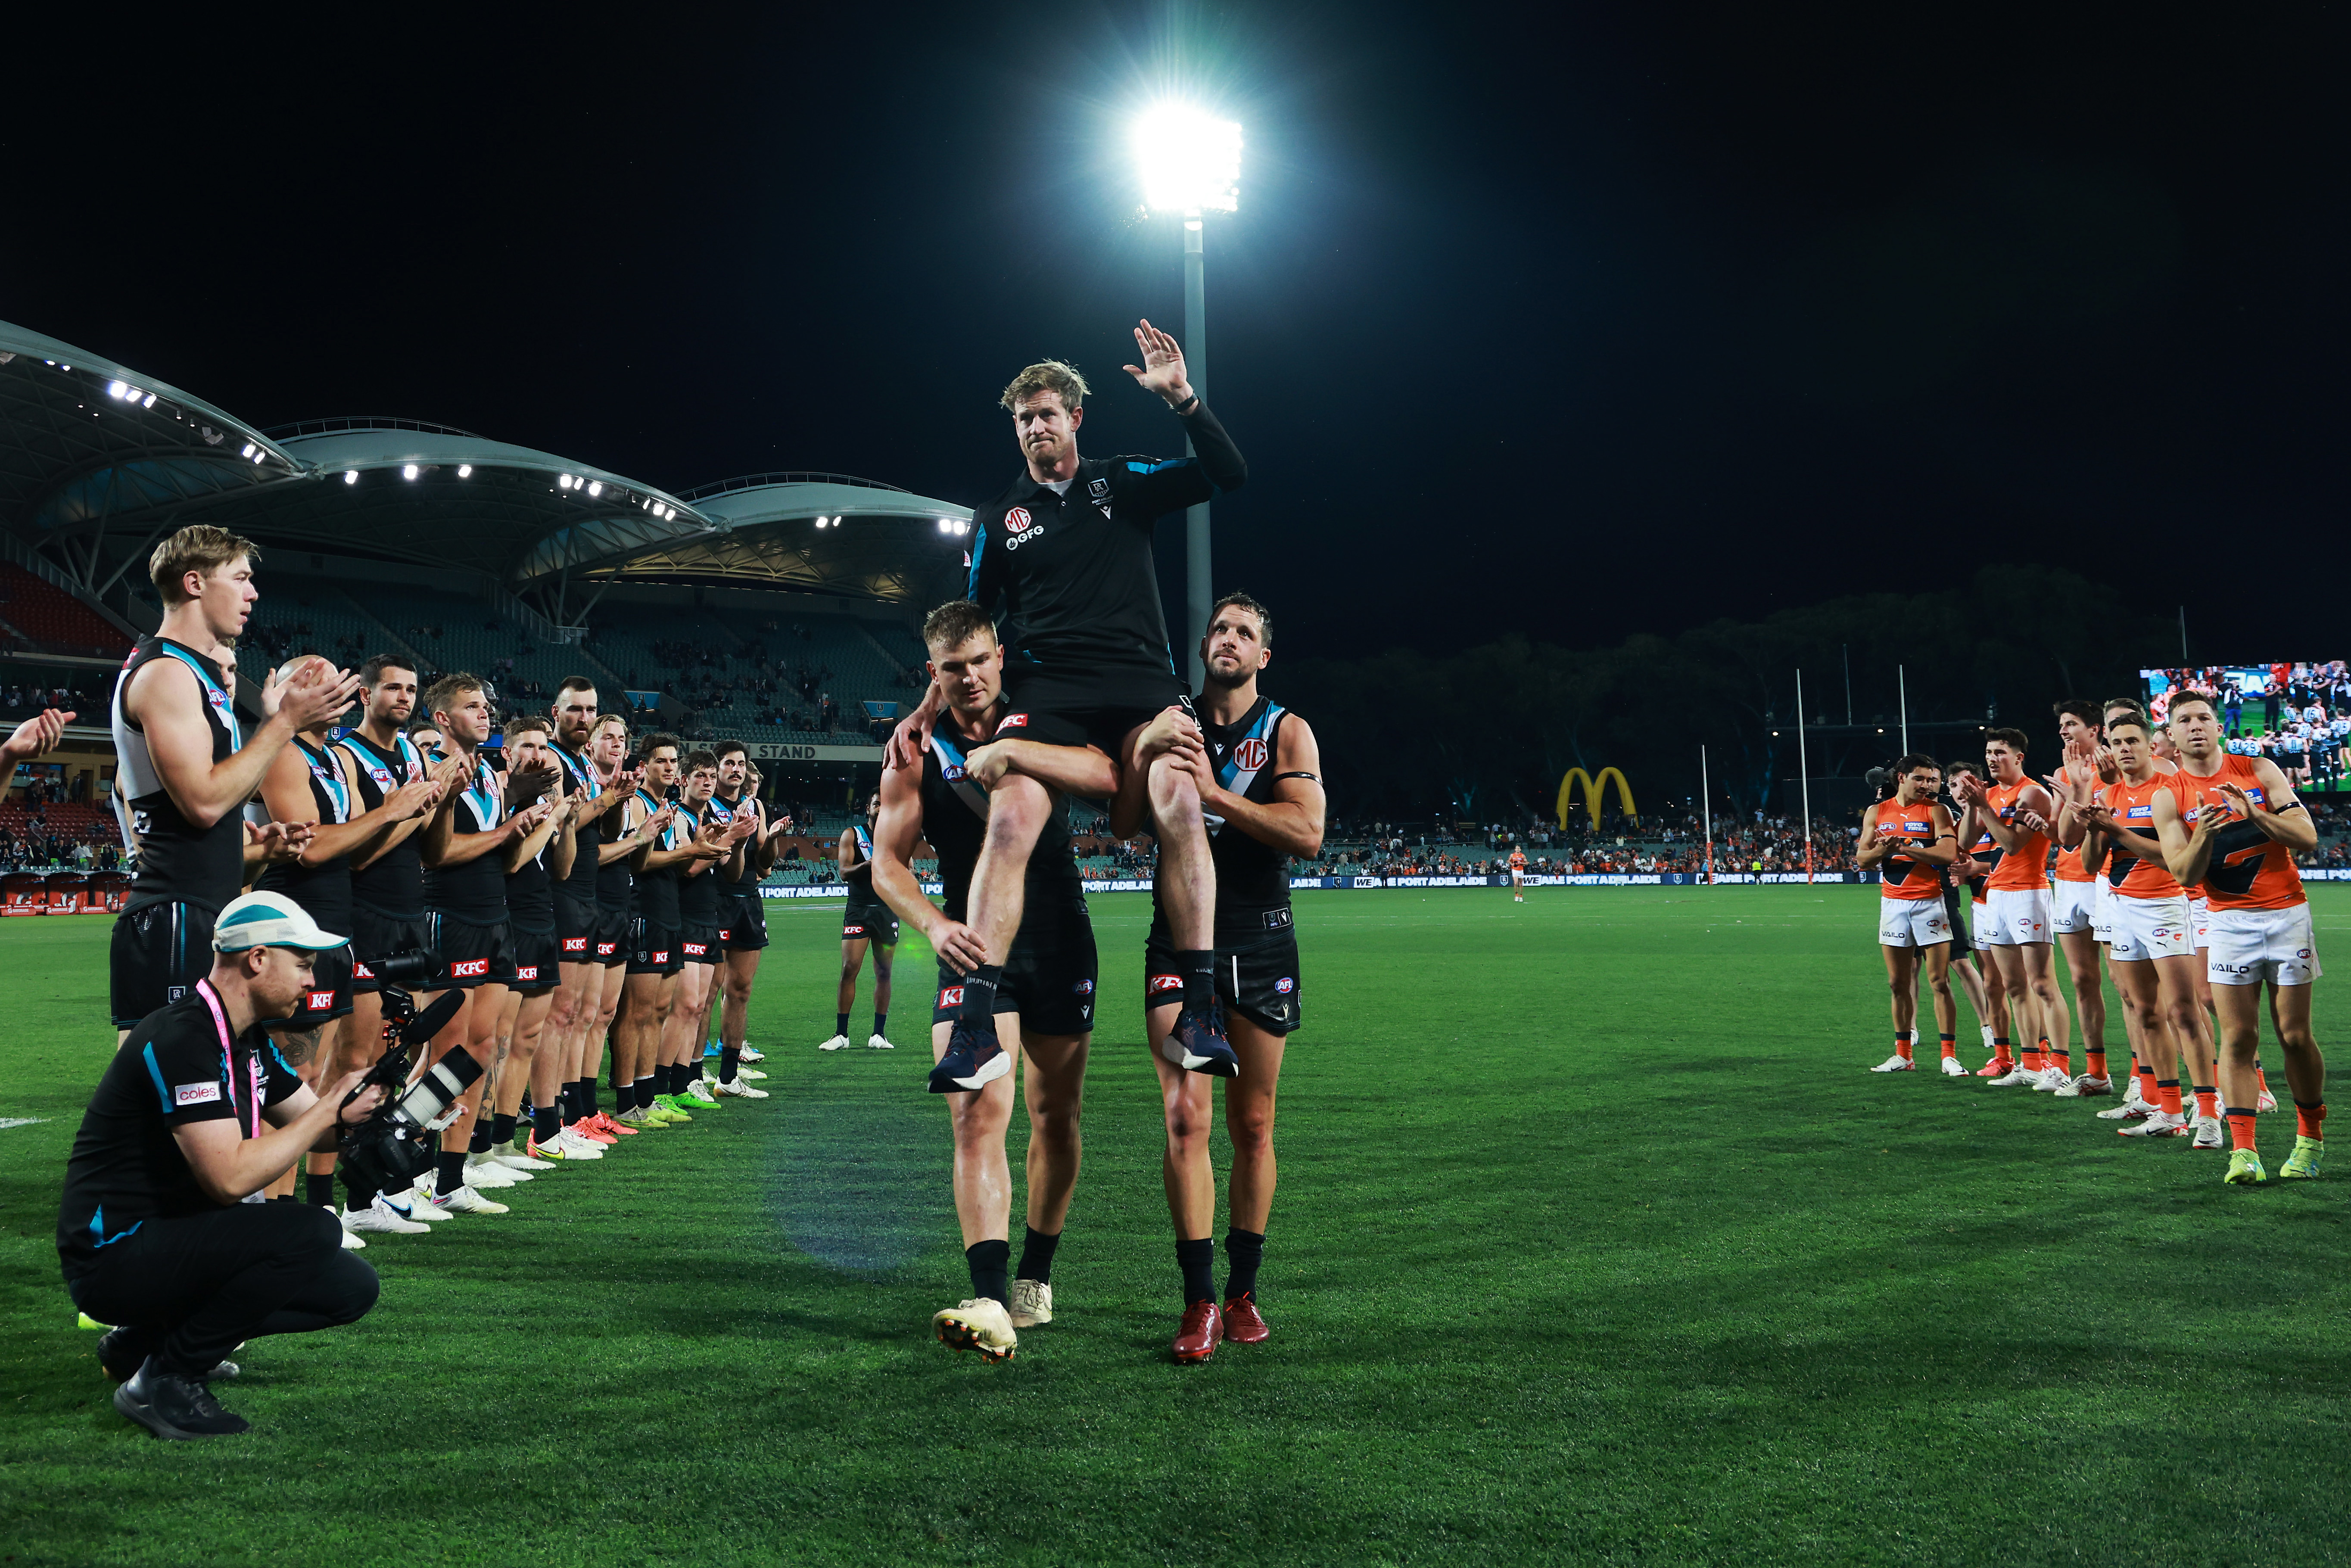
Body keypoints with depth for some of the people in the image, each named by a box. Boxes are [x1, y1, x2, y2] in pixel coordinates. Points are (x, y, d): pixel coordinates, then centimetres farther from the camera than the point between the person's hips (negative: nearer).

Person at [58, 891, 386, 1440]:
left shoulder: (247, 1041, 8)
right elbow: (231, 1177, -28)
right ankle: (162, 1380, -13)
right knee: (310, 1231, -27)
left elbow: (314, 1125, 15)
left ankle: (146, 1341, 12)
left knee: (351, 1287, 2)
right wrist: (331, 1108, -20)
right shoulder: (181, 1039, -22)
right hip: (112, 1254, -10)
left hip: (170, 1237, 10)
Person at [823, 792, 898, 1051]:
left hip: (887, 910, 2)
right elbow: (844, 872, -4)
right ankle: (841, 1034, -4)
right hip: (858, 910, -2)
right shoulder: (852, 834, 6)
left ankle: (879, 1034, 9)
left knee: (884, 972, 2)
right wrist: (867, 865, -22)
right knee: (849, 969, -9)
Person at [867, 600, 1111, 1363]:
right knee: (977, 1114, -18)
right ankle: (992, 1302, -25)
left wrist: (1022, 752, -30)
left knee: (1056, 1116, 10)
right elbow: (887, 862, -3)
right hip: (976, 950, -1)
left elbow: (1109, 776, -16)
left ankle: (1035, 1274, 29)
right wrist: (936, 925, -21)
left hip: (1061, 945, 2)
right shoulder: (917, 752, 1)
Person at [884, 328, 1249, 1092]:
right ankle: (976, 1028, -27)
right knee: (1010, 817, -26)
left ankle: (1199, 1011, -23)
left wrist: (1182, 397, -6)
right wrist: (925, 711, 12)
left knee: (1179, 799, -28)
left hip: (1140, 678, 0)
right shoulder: (999, 520, 18)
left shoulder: (1123, 483, 16)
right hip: (1046, 685, 0)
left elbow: (1227, 474, 6)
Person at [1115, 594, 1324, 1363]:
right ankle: (1200, 1303, -6)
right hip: (1179, 939, 0)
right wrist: (1147, 752, -15)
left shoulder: (1287, 731, 3)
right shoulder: (1169, 724, 9)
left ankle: (1243, 1291, 19)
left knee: (1253, 1125, 6)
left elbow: (1308, 833, -12)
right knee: (1185, 1117, -11)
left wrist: (1214, 791, -18)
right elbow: (1121, 825, 0)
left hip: (1261, 944, 0)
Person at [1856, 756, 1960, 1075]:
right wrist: (1882, 850, -12)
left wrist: (1902, 847, -16)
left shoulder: (1936, 811, 0)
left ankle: (1949, 1055, -2)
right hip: (1892, 902, 4)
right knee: (1898, 982, 7)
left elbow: (1949, 853, -14)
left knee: (1939, 982, -5)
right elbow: (1862, 860, 10)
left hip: (1930, 902, -4)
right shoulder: (1876, 813, 12)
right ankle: (1903, 1054, 15)